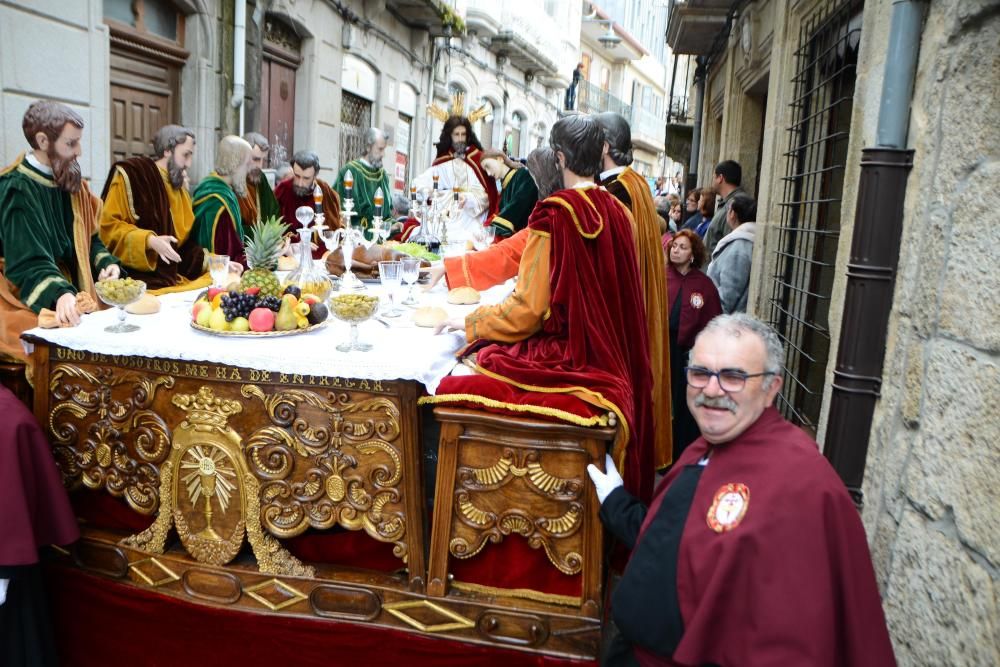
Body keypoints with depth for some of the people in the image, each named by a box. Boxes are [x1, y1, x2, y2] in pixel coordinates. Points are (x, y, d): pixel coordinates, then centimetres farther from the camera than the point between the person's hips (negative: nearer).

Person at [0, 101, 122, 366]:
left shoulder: (70, 181, 9)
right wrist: (60, 296, -40)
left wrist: (107, 263, -4)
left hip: (76, 294, 7)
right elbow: (28, 263, -22)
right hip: (33, 305, -7)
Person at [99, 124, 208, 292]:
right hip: (138, 277, -7)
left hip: (174, 277, 7)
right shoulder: (129, 174, -3)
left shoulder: (179, 189, 18)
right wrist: (149, 240, -22)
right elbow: (108, 226, -9)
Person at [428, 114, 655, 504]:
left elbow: (528, 310, -17)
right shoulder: (617, 211, 2)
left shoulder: (554, 214, -18)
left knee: (469, 363, 0)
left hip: (562, 353, -7)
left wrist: (469, 323, -2)